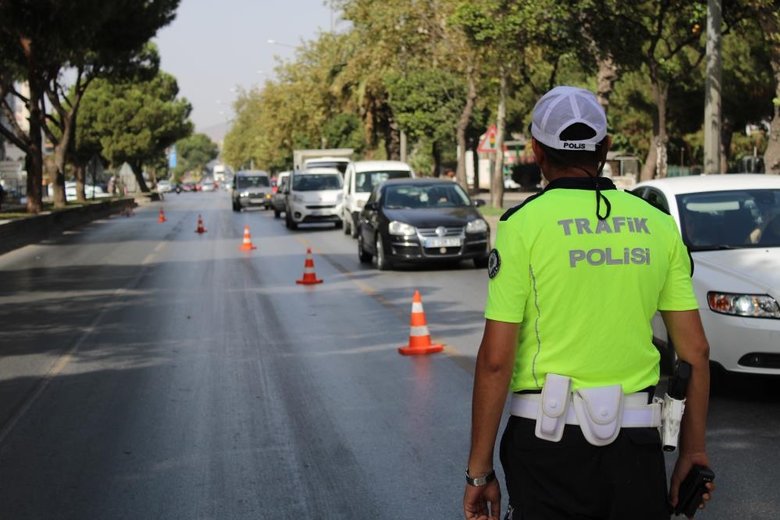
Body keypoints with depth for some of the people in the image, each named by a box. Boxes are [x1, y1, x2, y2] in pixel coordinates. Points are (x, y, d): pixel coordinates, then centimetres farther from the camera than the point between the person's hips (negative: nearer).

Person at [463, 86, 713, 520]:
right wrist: (693, 450, 15)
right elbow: (696, 350, 6)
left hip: (549, 436, -3)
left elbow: (496, 359, -10)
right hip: (637, 438, 3)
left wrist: (479, 470, -3)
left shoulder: (523, 224, -6)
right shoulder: (658, 224, 5)